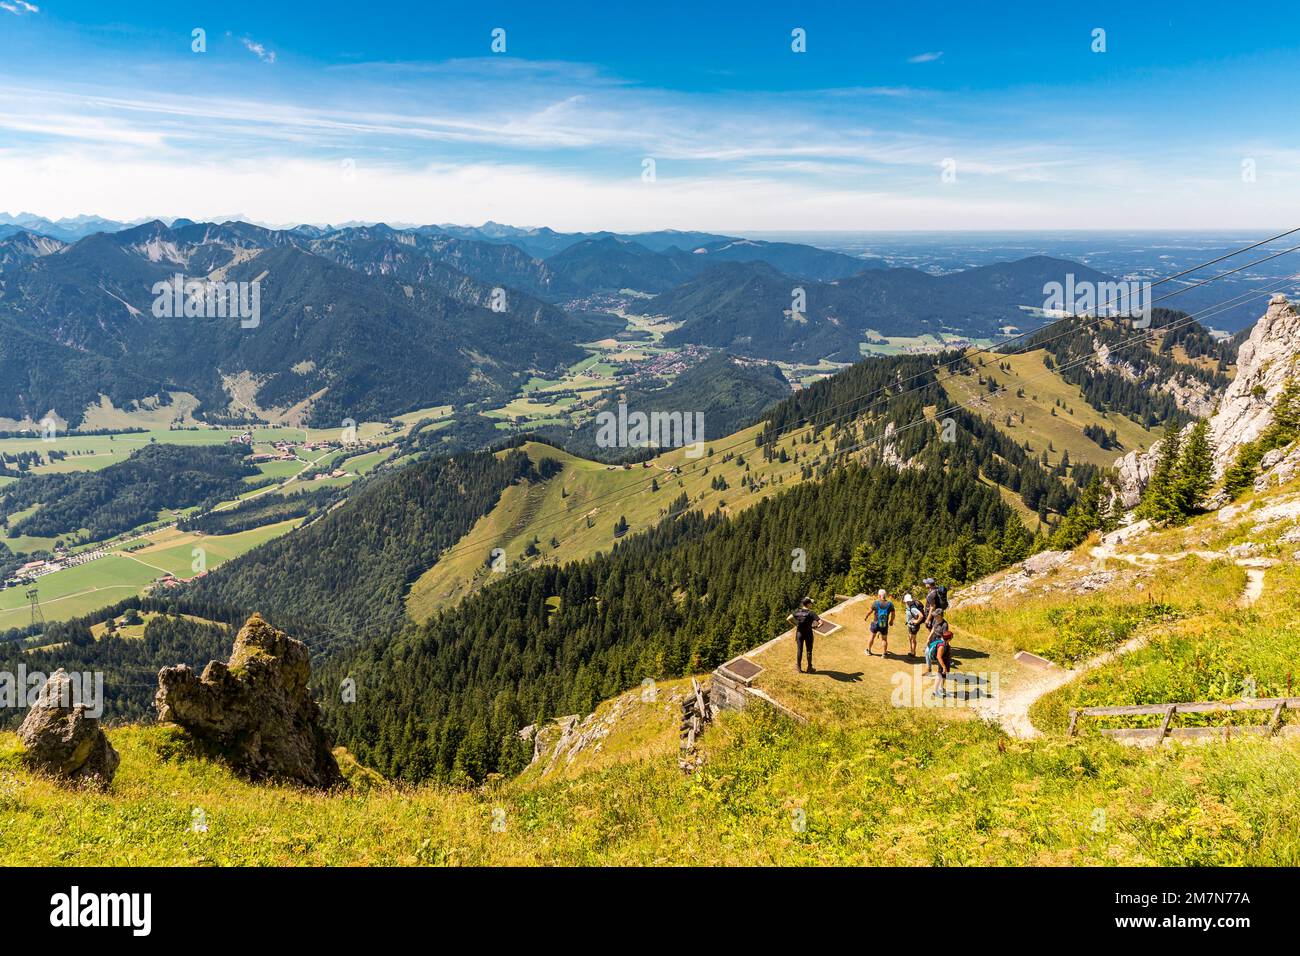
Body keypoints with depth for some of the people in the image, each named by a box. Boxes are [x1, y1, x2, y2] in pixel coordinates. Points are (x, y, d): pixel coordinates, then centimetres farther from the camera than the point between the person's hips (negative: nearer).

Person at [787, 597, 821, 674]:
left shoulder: (797, 611, -4)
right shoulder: (811, 613, -17)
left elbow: (788, 618, -3)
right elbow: (821, 622, -23)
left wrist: (795, 625, 6)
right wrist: (817, 626, -3)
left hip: (799, 633, 3)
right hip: (808, 633, -3)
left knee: (799, 650, 13)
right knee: (809, 651, 12)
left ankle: (799, 668, 20)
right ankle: (809, 668, 22)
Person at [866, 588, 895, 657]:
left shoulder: (875, 603, -15)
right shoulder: (890, 604, -11)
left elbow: (870, 611, -5)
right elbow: (893, 614, -1)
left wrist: (866, 617, 16)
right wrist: (891, 621, 18)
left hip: (875, 624, 0)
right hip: (885, 625, 0)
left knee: (872, 636, 21)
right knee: (885, 639, 19)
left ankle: (868, 651, 34)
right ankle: (884, 653, 26)